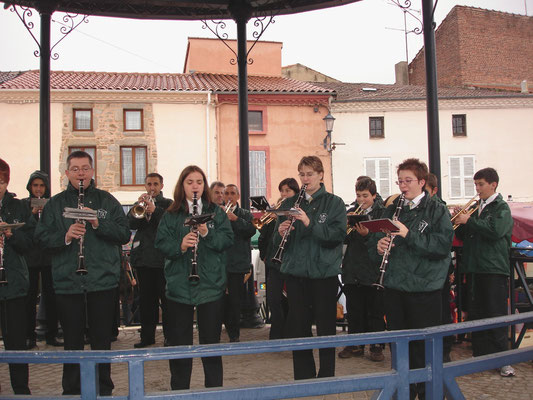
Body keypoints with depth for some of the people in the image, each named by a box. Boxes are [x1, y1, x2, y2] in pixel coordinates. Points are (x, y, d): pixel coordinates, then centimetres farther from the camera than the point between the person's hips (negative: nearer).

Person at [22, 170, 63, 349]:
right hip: (30, 257, 0)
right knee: (30, 297, 2)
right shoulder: (23, 204, 6)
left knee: (50, 296, 4)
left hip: (49, 257, 1)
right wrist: (32, 213, -17)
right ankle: (30, 337, 11)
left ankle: (51, 334, 14)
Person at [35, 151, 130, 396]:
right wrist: (65, 236, -17)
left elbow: (124, 235, -2)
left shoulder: (107, 201, 5)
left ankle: (104, 389, 23)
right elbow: (42, 237, 0)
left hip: (102, 281, 0)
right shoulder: (55, 204, 7)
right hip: (67, 282, 1)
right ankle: (71, 390, 25)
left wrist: (99, 223, -16)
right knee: (72, 341, 9)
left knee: (102, 339, 8)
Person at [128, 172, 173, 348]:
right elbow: (131, 224, -1)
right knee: (146, 299, 9)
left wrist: (154, 210, -24)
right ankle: (147, 335, 16)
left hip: (162, 257, -4)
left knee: (166, 297, -1)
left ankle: (170, 335, 5)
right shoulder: (139, 204, 14)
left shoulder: (167, 204, 4)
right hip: (143, 257, 4)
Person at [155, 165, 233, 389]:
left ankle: (214, 388, 21)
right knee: (179, 343, 7)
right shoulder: (171, 215, 6)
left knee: (211, 341, 7)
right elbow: (161, 243, -3)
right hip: (179, 285, 0)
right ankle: (179, 389, 21)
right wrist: (179, 246, -21)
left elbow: (227, 239, -2)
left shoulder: (216, 212, 7)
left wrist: (208, 233, -19)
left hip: (211, 285, 0)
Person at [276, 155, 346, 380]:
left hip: (324, 272, -2)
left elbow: (338, 235, -11)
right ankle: (303, 376, 20)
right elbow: (279, 239, 11)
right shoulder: (290, 203, 11)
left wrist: (310, 224, -22)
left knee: (326, 327, 5)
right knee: (298, 326, 6)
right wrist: (281, 233, -12)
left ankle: (326, 376, 19)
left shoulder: (334, 203, 2)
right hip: (296, 271, 3)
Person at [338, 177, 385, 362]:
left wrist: (367, 234, -28)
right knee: (354, 310, 11)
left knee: (375, 311, 5)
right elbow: (344, 239, 4)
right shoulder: (351, 212, 10)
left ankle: (376, 346, 17)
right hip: (352, 270, 4)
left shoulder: (381, 212, -2)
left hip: (373, 271, -4)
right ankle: (355, 345, 22)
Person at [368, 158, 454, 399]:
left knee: (425, 347, 1)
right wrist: (378, 246, -10)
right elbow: (374, 242, 13)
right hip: (394, 287, 5)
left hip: (425, 288, -4)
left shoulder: (437, 211, -1)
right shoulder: (392, 210, 14)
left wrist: (409, 235, -22)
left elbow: (444, 244, -15)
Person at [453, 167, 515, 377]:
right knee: (476, 315, 10)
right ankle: (480, 356, 20)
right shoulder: (477, 209, 16)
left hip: (494, 269, -7)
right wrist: (460, 222, -2)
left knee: (496, 316, -2)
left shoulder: (501, 208, -3)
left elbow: (495, 230, -21)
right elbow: (464, 237, 16)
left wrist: (469, 221, -15)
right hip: (475, 268, 7)